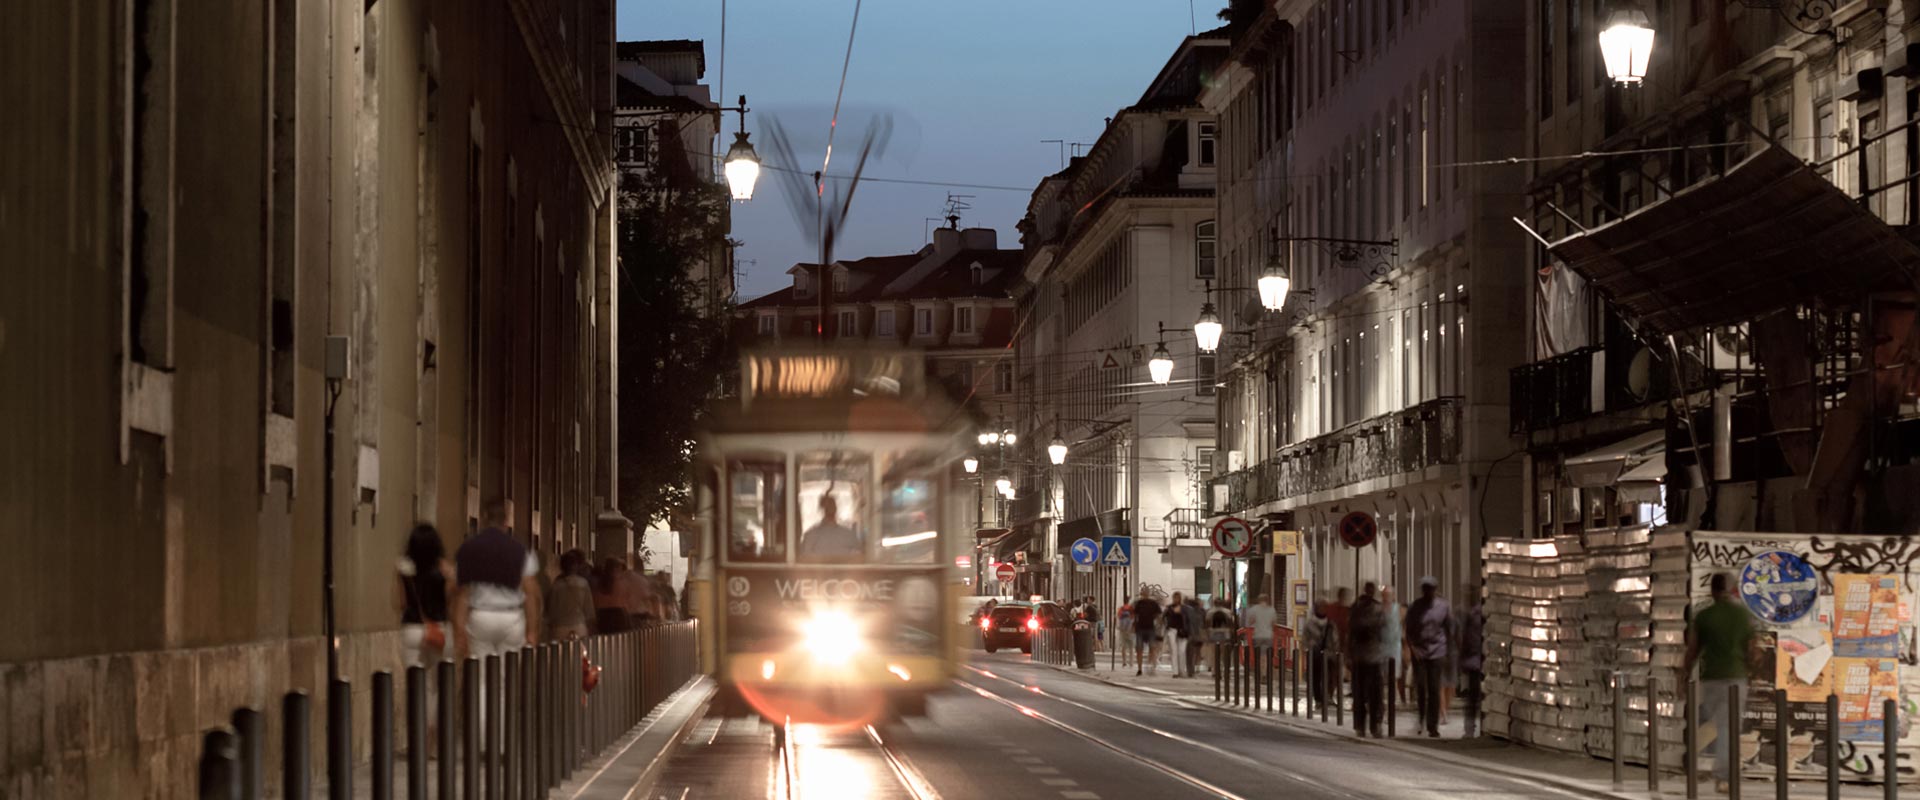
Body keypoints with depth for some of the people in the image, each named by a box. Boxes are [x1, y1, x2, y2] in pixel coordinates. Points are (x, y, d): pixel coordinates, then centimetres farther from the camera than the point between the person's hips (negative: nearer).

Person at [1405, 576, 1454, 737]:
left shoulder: (1443, 607, 2)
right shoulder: (1414, 608, 0)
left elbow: (1449, 631, 8)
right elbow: (1409, 631, 2)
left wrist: (1449, 653, 5)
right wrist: (1413, 648, -12)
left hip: (1437, 652, 0)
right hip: (1419, 652, 0)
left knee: (1434, 690, -3)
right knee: (1420, 688, 0)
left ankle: (1433, 727, -1)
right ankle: (1420, 722, 20)